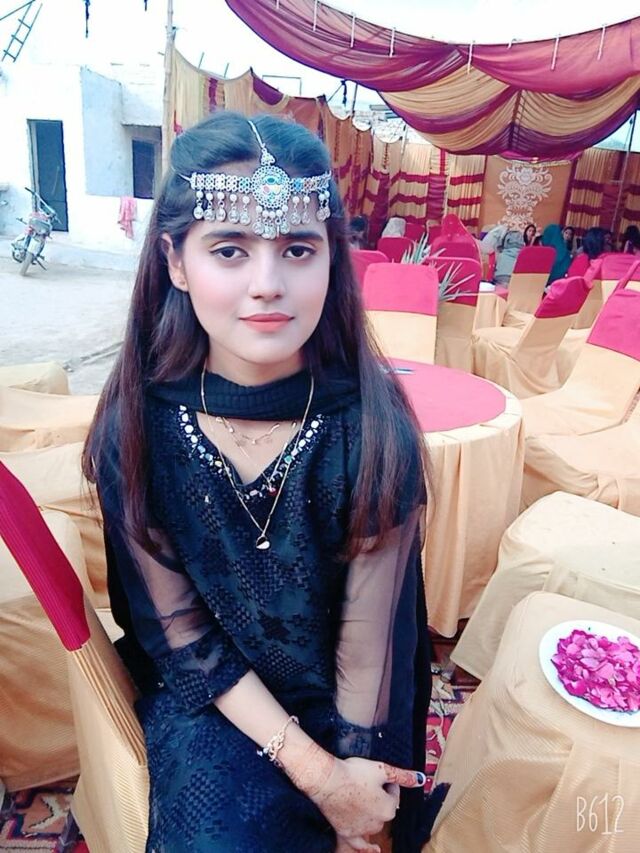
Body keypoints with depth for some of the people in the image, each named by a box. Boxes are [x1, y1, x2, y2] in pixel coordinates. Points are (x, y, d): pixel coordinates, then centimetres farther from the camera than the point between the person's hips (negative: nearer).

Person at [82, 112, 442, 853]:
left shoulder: (371, 425, -21)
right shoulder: (138, 425, -18)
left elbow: (367, 640, -13)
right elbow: (177, 632, -10)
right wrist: (312, 769, -14)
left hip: (342, 711, 0)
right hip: (208, 703, 1)